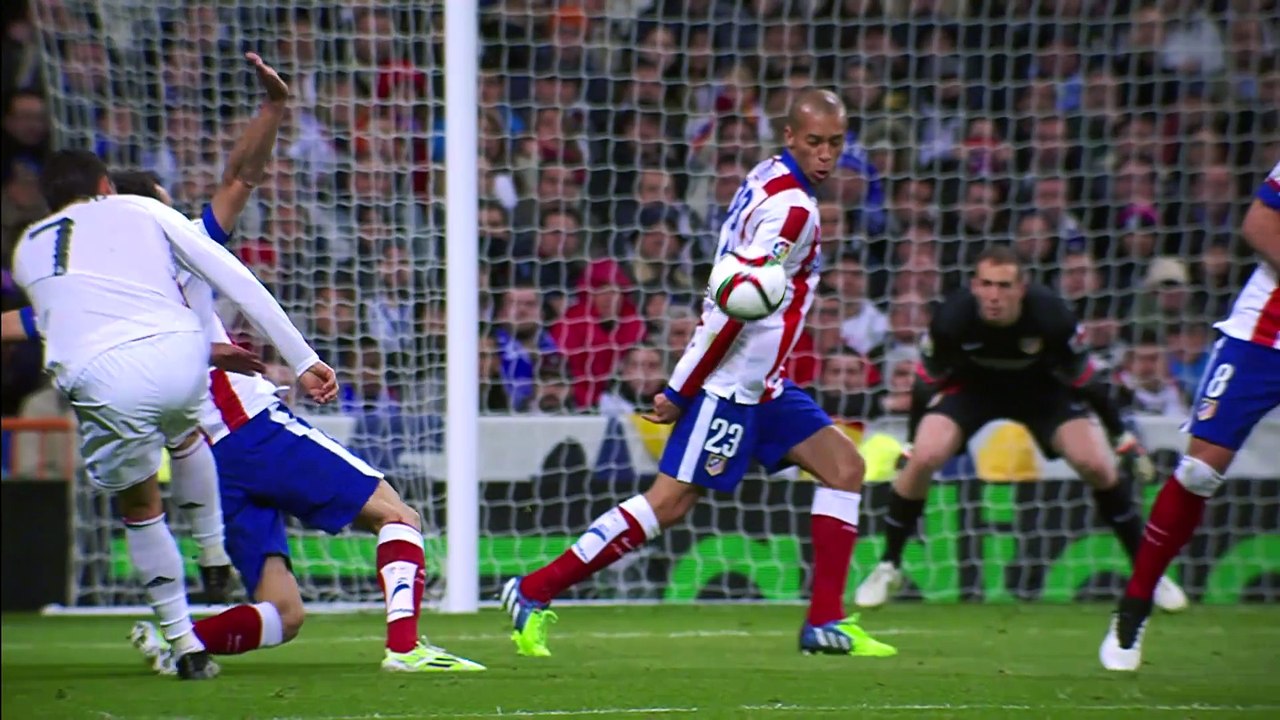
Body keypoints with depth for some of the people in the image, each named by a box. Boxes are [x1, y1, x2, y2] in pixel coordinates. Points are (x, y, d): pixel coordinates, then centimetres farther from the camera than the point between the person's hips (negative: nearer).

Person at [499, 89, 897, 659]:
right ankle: (533, 594, -4)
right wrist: (680, 393, -21)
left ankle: (825, 622, 8)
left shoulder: (768, 179, 10)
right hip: (730, 383, -10)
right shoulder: (791, 207, -20)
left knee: (844, 467, 7)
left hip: (763, 385, 10)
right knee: (670, 501, -10)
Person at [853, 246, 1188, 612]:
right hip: (970, 385, 0)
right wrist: (911, 442, -5)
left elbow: (1083, 379, -16)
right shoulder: (952, 319, -32)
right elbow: (928, 382, -13)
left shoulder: (1052, 317, -33)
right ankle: (888, 568, -1)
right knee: (923, 458, -21)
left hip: (1041, 386, 0)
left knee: (1097, 465, -14)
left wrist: (1122, 437, -8)